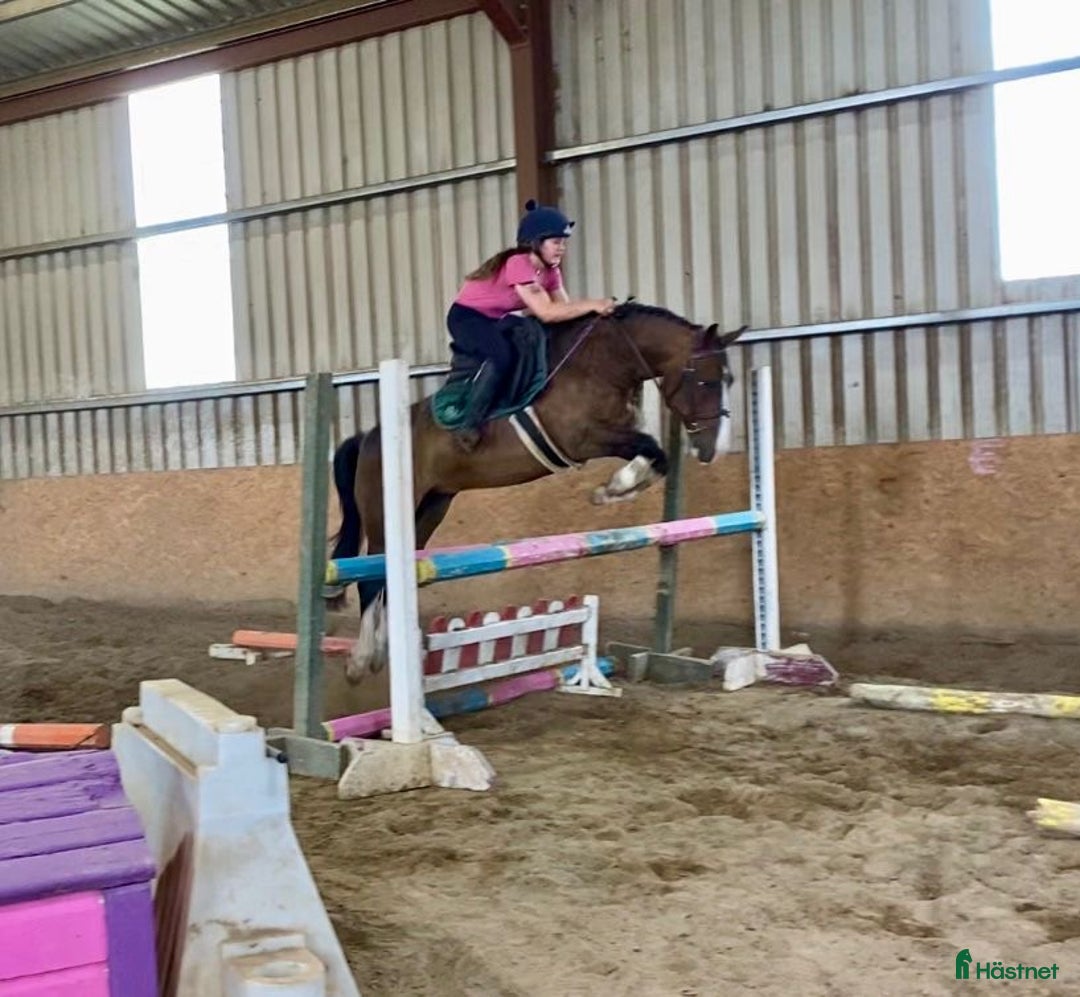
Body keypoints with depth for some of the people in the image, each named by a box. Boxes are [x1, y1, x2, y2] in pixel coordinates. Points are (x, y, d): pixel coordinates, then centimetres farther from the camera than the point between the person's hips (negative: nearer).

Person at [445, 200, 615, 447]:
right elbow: (547, 313, -36)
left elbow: (565, 306, -7)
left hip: (498, 320, 10)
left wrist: (595, 308, -23)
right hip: (467, 317, -10)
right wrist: (592, 304, -38)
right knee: (502, 357, -35)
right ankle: (470, 424, -28)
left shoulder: (550, 270, 0)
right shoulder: (519, 264, -28)